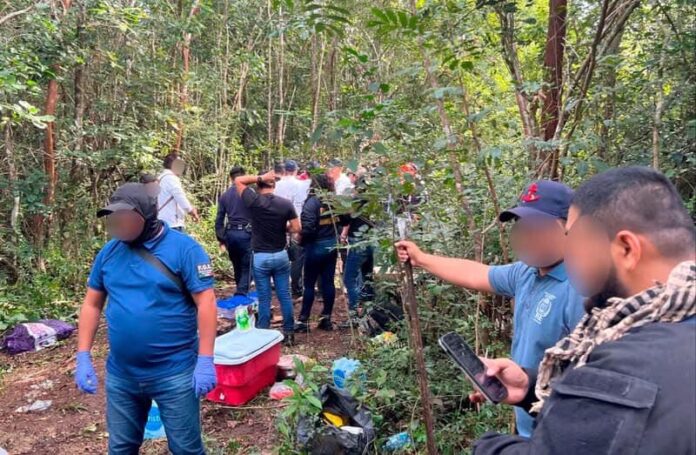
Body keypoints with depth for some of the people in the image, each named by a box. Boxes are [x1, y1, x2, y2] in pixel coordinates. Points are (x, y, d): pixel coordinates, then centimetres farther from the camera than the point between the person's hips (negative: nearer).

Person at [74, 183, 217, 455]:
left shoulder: (183, 249, -12)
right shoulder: (109, 252, 3)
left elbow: (205, 302, -15)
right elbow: (92, 304, 10)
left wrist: (205, 361, -18)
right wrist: (83, 357, 4)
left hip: (175, 373, -4)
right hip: (120, 374, 5)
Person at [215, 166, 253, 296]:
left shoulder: (224, 195, 8)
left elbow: (219, 220, 9)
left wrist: (220, 238, 16)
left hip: (230, 234, 5)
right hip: (246, 233, -5)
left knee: (237, 266, 18)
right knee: (247, 266, 1)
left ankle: (241, 292, 29)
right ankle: (241, 294, -8)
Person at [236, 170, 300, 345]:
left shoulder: (254, 201, -11)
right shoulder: (286, 203, -6)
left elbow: (238, 181, 1)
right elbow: (296, 228, -5)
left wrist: (260, 178, -6)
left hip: (260, 257, -2)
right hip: (281, 255, 2)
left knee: (264, 298, 7)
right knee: (285, 296, 11)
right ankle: (289, 333, 18)